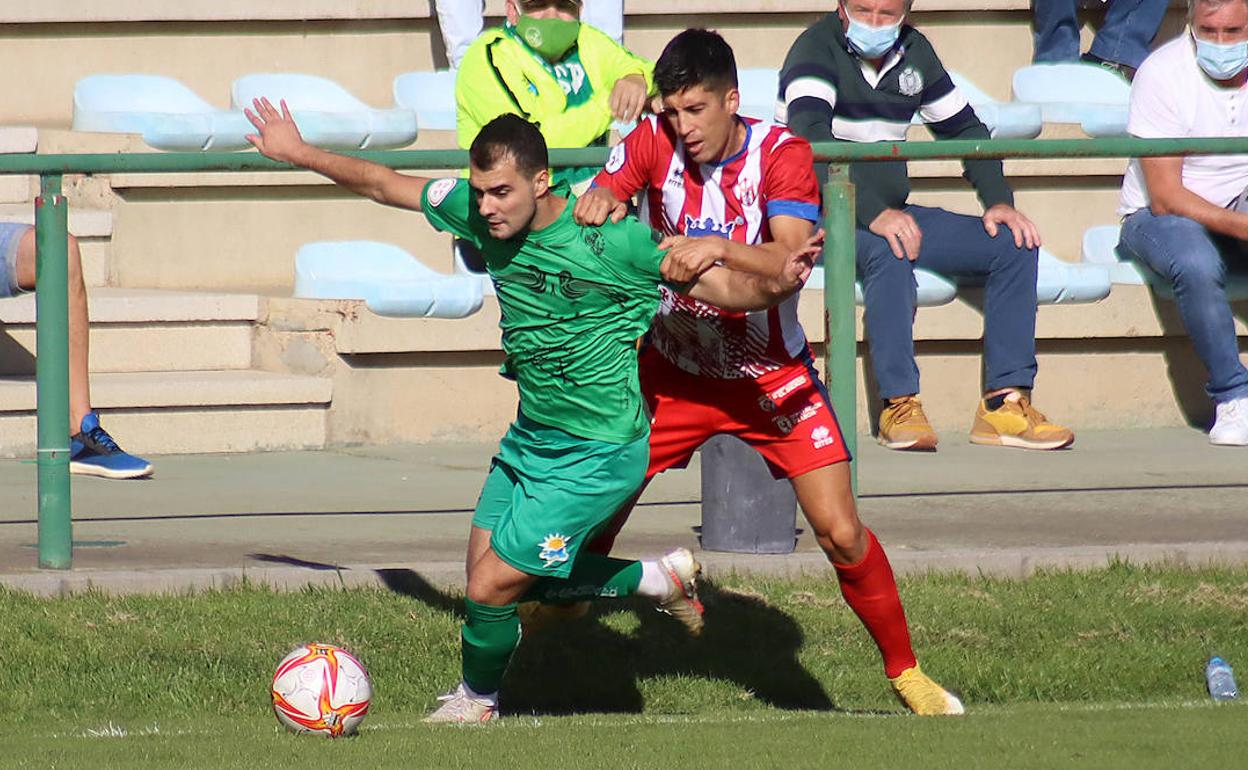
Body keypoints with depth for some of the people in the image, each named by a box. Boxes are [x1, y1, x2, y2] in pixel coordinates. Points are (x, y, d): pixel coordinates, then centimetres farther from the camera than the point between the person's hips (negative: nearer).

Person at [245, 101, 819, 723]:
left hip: (596, 453, -8)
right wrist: (299, 153, 13)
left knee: (492, 586, -6)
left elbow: (727, 287, -19)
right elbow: (384, 185, 9)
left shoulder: (613, 239, -24)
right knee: (488, 570, 15)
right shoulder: (479, 212, -7)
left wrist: (776, 285, -40)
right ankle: (661, 579, 31)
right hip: (530, 436, 8)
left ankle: (476, 700, 26)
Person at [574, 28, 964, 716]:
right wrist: (597, 204, -40)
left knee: (841, 534, -9)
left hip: (769, 372, -2)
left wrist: (719, 249, -46)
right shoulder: (652, 143, -8)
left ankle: (904, 671, 7)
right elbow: (599, 204, -16)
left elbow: (790, 260, -28)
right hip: (673, 367, 2)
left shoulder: (781, 154, -15)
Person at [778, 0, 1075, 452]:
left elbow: (965, 129, 20)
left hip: (891, 213, 7)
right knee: (890, 250, -38)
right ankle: (899, 404, -34)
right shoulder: (818, 49, -10)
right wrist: (874, 214, -36)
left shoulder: (913, 53, 11)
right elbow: (811, 142, -25)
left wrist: (998, 201, 2)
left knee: (1014, 245, -9)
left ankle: (1005, 400, -14)